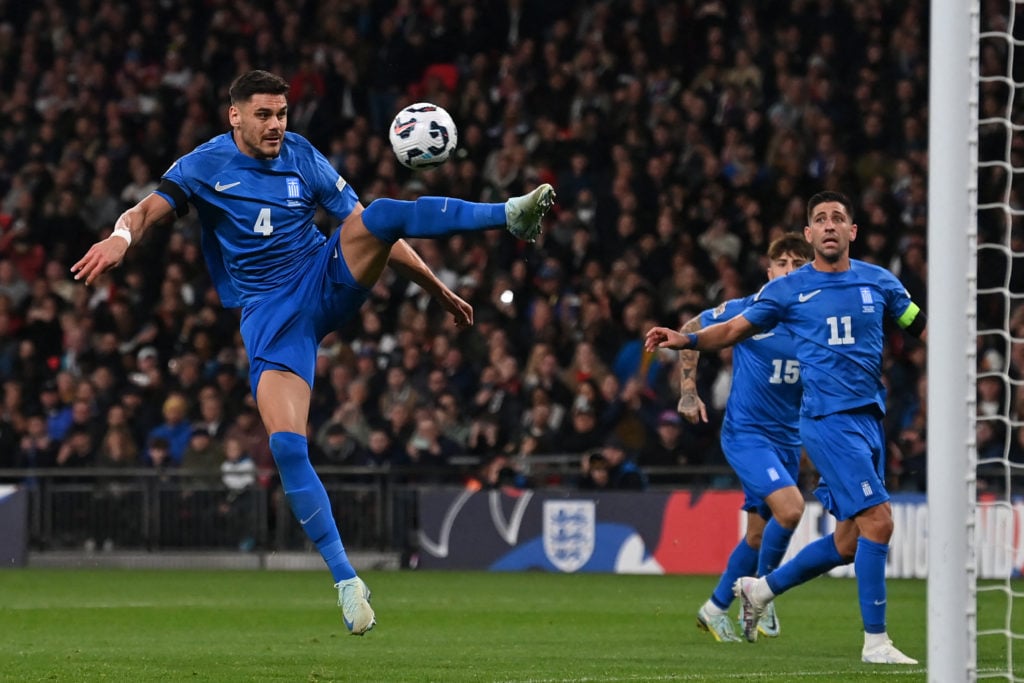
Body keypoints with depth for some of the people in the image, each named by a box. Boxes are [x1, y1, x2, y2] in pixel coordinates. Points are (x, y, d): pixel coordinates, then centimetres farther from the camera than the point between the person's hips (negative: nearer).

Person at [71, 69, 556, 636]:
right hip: (269, 315, -1)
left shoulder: (302, 158, 4)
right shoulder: (207, 165, -1)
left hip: (328, 284, 1)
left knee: (381, 215, -26)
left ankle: (512, 216, -38)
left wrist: (437, 290, 7)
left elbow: (372, 232, 8)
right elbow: (149, 209, -12)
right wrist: (120, 237, -37)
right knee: (286, 445, -19)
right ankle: (346, 581, -13)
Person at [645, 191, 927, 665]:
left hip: (869, 419, 6)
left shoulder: (878, 282, 10)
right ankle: (875, 641, -12)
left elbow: (921, 327, 17)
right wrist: (686, 339, -8)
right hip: (828, 418, -6)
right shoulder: (788, 290, 2)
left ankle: (761, 589, 26)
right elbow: (734, 329, 8)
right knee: (877, 520, -18)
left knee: (850, 541, 7)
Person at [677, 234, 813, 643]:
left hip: (787, 438, 5)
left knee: (759, 535, 11)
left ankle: (716, 608, 30)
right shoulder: (746, 311, -9)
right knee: (790, 507, -24)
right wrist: (688, 392, 0)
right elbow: (690, 333, 5)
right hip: (746, 434, -5)